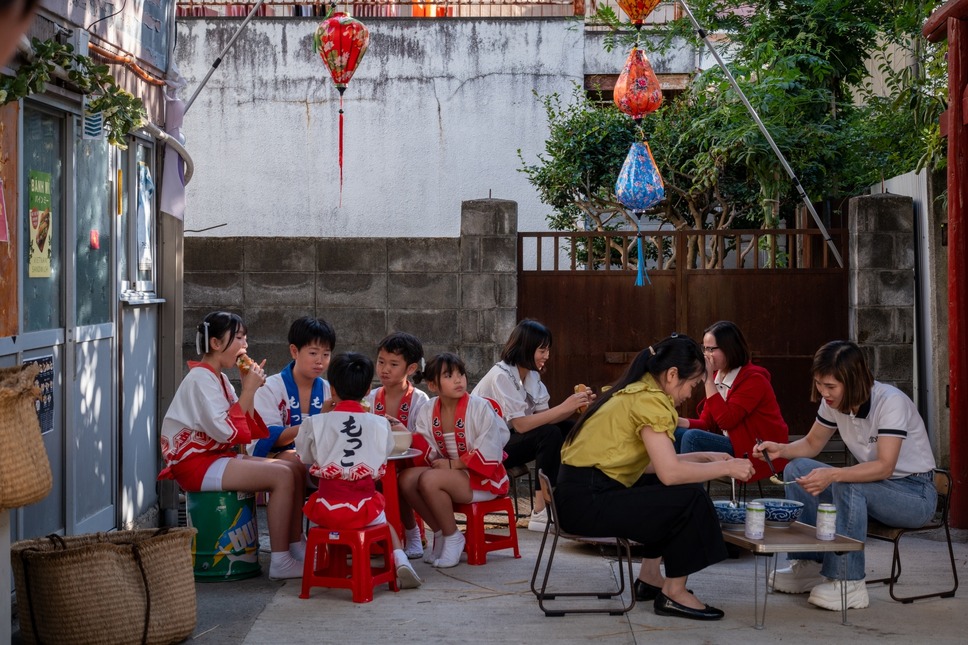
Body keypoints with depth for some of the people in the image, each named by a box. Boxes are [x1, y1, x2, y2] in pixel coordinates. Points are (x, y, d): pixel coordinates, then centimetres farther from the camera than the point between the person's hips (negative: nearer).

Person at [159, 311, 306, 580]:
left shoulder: (218, 377, 14)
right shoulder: (201, 378, -14)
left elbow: (247, 429, 10)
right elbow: (226, 432, -23)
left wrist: (250, 389, 0)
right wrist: (248, 391, -14)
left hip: (217, 456, 10)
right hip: (194, 464, -10)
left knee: (295, 470, 0)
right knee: (282, 476, -21)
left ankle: (297, 548, 3)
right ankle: (280, 562, -18)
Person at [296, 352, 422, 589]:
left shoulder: (315, 423, -2)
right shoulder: (380, 424, 0)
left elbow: (306, 460, 11)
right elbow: (380, 468, 7)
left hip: (328, 509, 0)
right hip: (363, 507, 1)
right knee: (382, 519, 32)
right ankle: (400, 559, 8)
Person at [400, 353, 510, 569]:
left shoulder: (481, 408, -12)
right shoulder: (427, 411, 4)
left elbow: (488, 455, -14)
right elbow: (427, 453, 0)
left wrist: (453, 464, -15)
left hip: (482, 478, -6)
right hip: (448, 475, 6)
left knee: (429, 480, -29)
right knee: (406, 478, -17)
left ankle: (453, 538, -9)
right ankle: (440, 533, 1)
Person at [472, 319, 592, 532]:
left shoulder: (532, 375, 5)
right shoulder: (501, 376, -20)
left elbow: (543, 416, -1)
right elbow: (521, 424, -27)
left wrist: (575, 406, -16)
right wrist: (564, 407, -27)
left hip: (508, 439, 9)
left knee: (568, 429, -4)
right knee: (550, 434, -27)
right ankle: (542, 512, -24)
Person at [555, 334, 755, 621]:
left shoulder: (634, 393, 14)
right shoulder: (649, 399, -15)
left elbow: (651, 464, 12)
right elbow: (670, 472, -22)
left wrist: (704, 457, 14)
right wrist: (726, 468, -10)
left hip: (580, 494, 10)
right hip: (588, 501, -10)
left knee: (670, 492, 23)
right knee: (691, 499, -10)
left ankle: (650, 578, 23)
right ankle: (673, 594, 2)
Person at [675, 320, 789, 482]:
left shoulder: (753, 379, -15)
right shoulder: (717, 376, 8)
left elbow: (726, 421, -24)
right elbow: (707, 423, 6)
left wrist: (708, 380, -22)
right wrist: (677, 421, -13)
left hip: (758, 454, -8)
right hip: (732, 444, 8)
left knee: (693, 438, -24)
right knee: (676, 434, -6)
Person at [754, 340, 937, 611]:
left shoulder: (891, 402, -25)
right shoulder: (834, 402, -4)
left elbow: (884, 467, -34)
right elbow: (812, 443, 9)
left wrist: (833, 475, -48)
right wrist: (780, 449, -12)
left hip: (915, 493, -8)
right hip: (874, 483, 8)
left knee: (847, 486, -35)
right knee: (797, 470, -6)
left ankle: (848, 583, -28)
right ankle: (810, 565, -2)